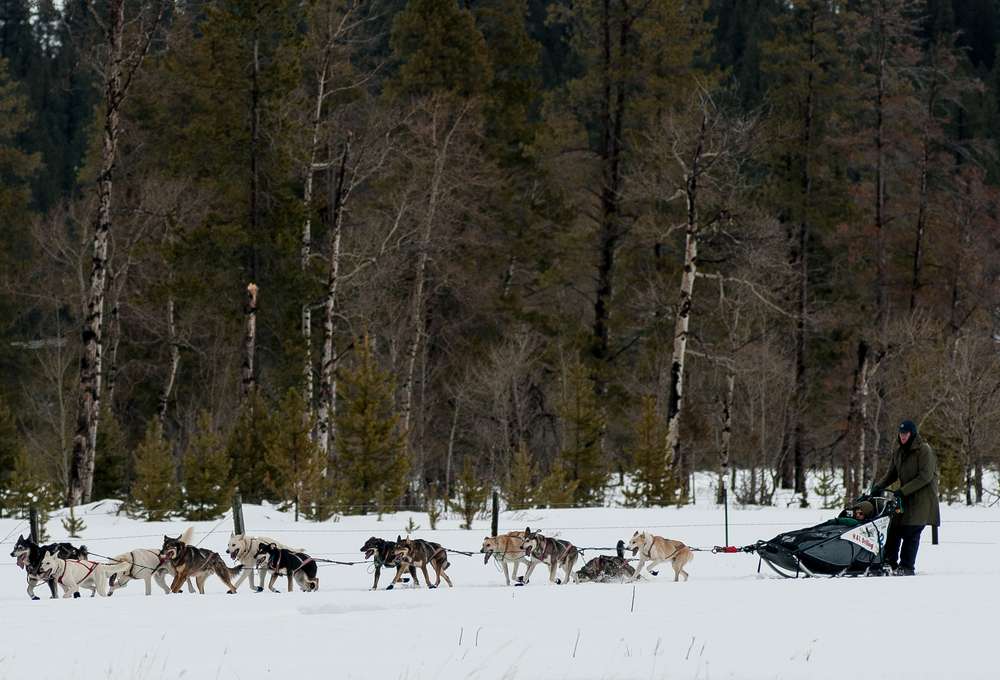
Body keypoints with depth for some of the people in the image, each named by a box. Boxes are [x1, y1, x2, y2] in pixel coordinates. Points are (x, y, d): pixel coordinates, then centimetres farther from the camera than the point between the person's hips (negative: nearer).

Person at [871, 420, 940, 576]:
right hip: (905, 498, 7)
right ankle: (890, 562, 9)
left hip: (921, 499, -7)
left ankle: (907, 567, -11)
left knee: (911, 533, -13)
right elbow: (892, 474, 18)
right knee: (894, 529, 2)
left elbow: (925, 476, -17)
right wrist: (879, 486, -1)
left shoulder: (924, 450, -10)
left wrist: (904, 491, -20)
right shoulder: (899, 451, 12)